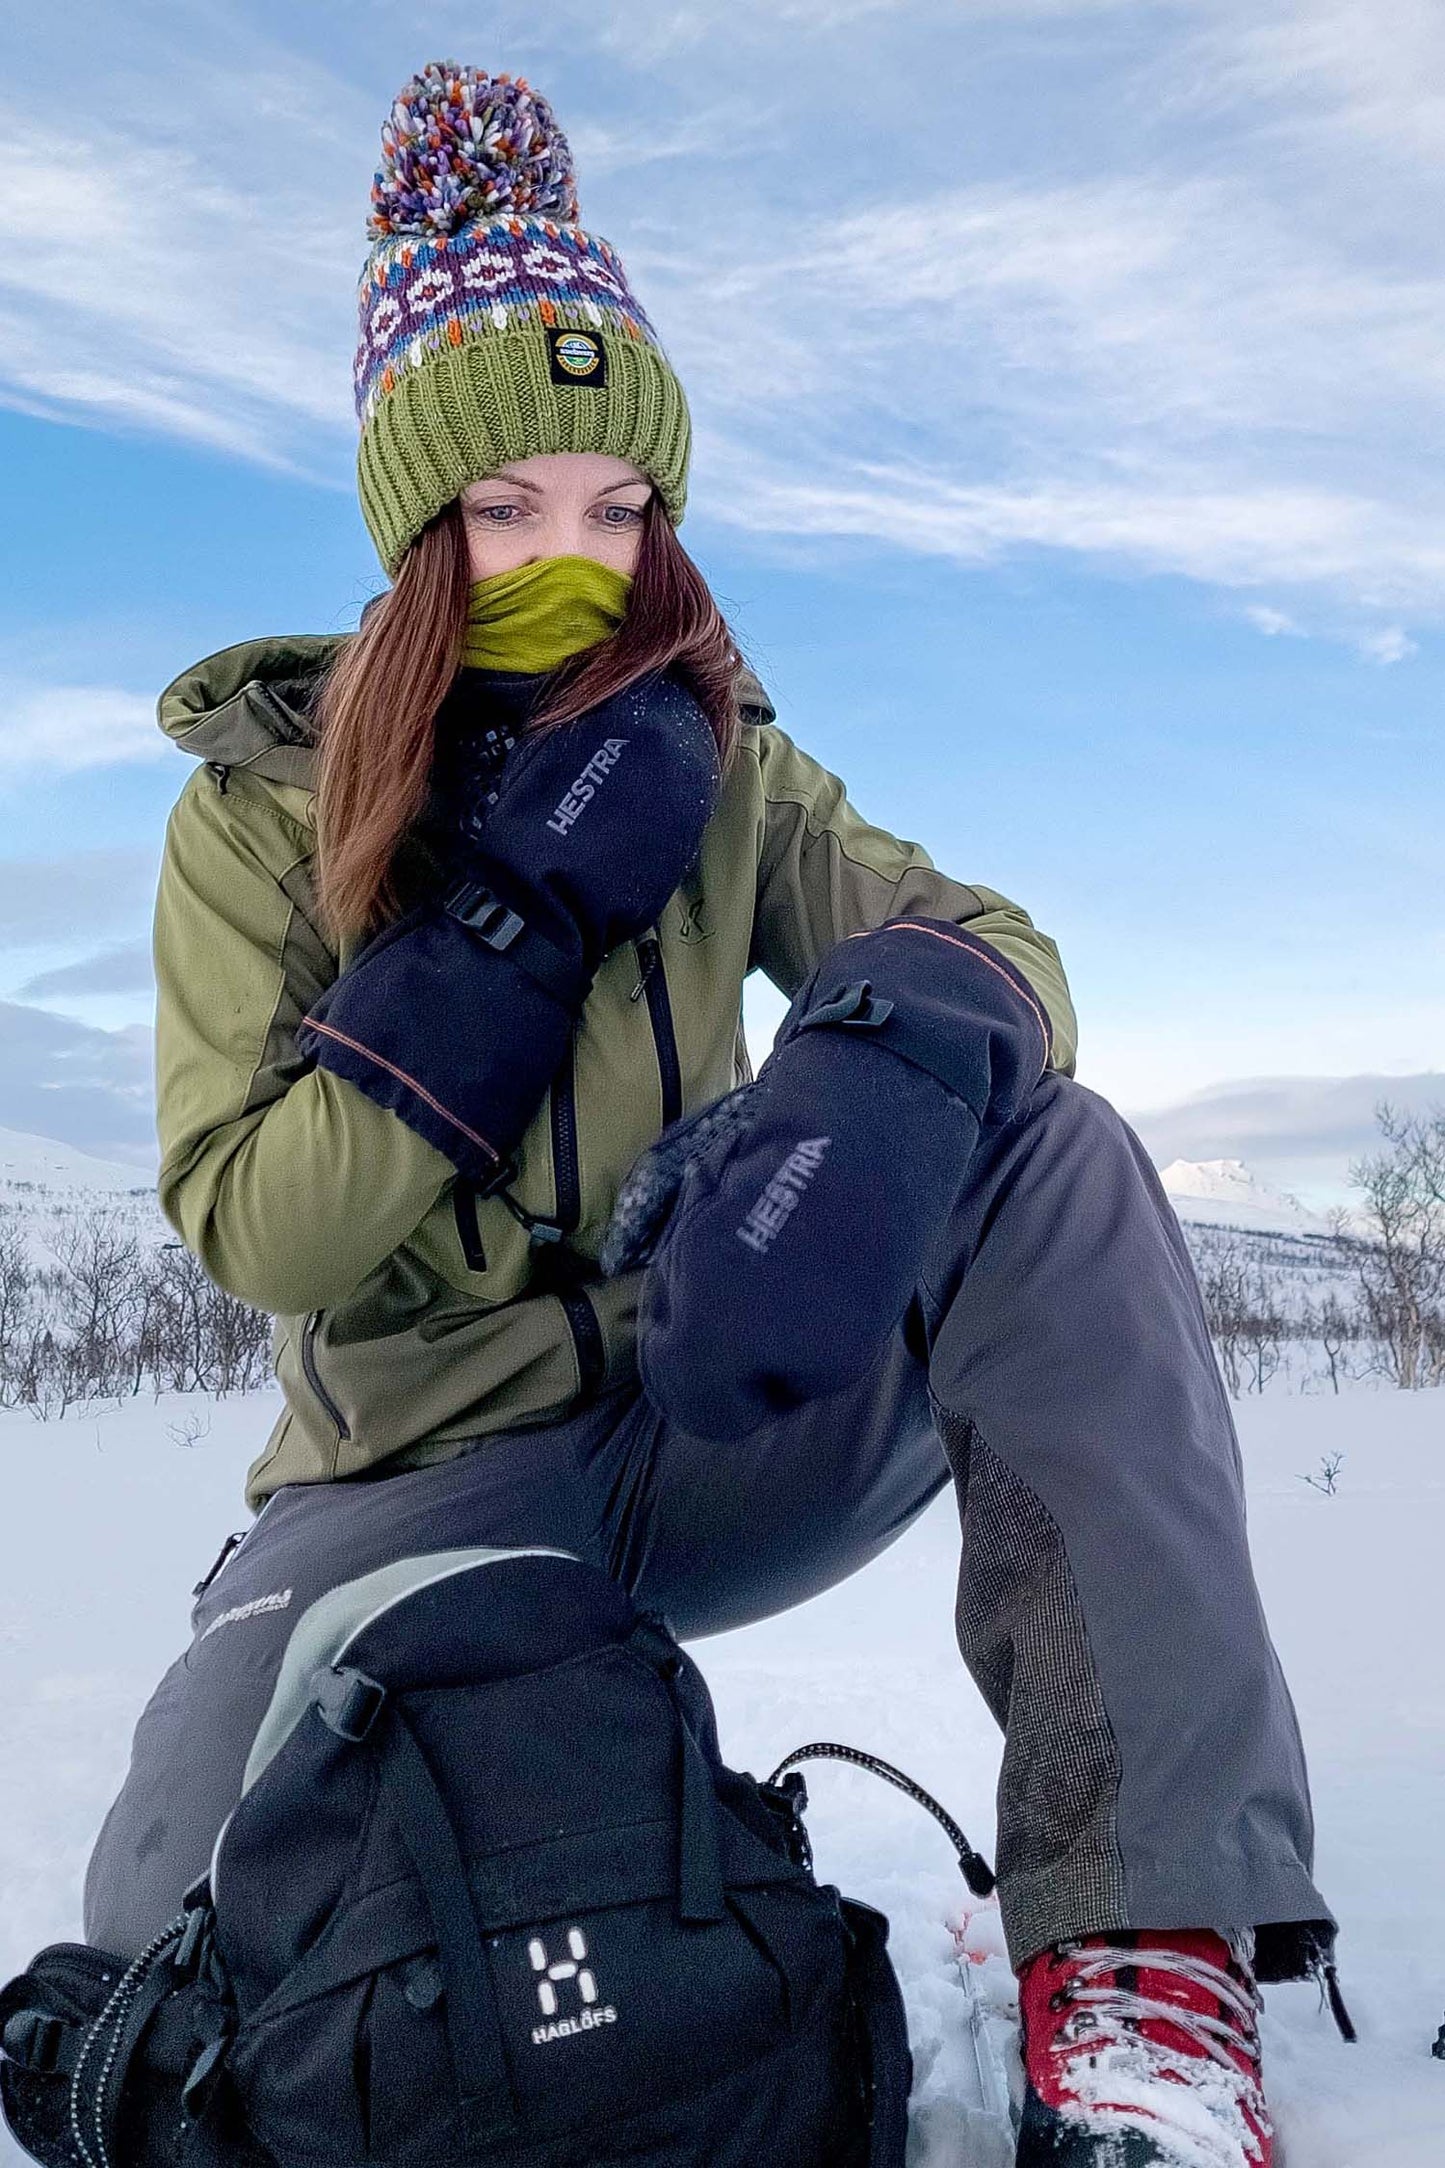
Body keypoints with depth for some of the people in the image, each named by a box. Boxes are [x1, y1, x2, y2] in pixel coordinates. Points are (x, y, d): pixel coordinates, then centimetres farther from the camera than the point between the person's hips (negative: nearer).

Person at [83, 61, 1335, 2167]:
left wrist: (883, 1070, -35)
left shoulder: (719, 767, 4)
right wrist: (523, 907, -19)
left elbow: (982, 943, -9)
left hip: (736, 1424, 2)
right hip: (434, 1481, -1)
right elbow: (252, 1229, -11)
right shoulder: (262, 811, -2)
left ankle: (1148, 1929, -26)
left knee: (1058, 1159, -25)